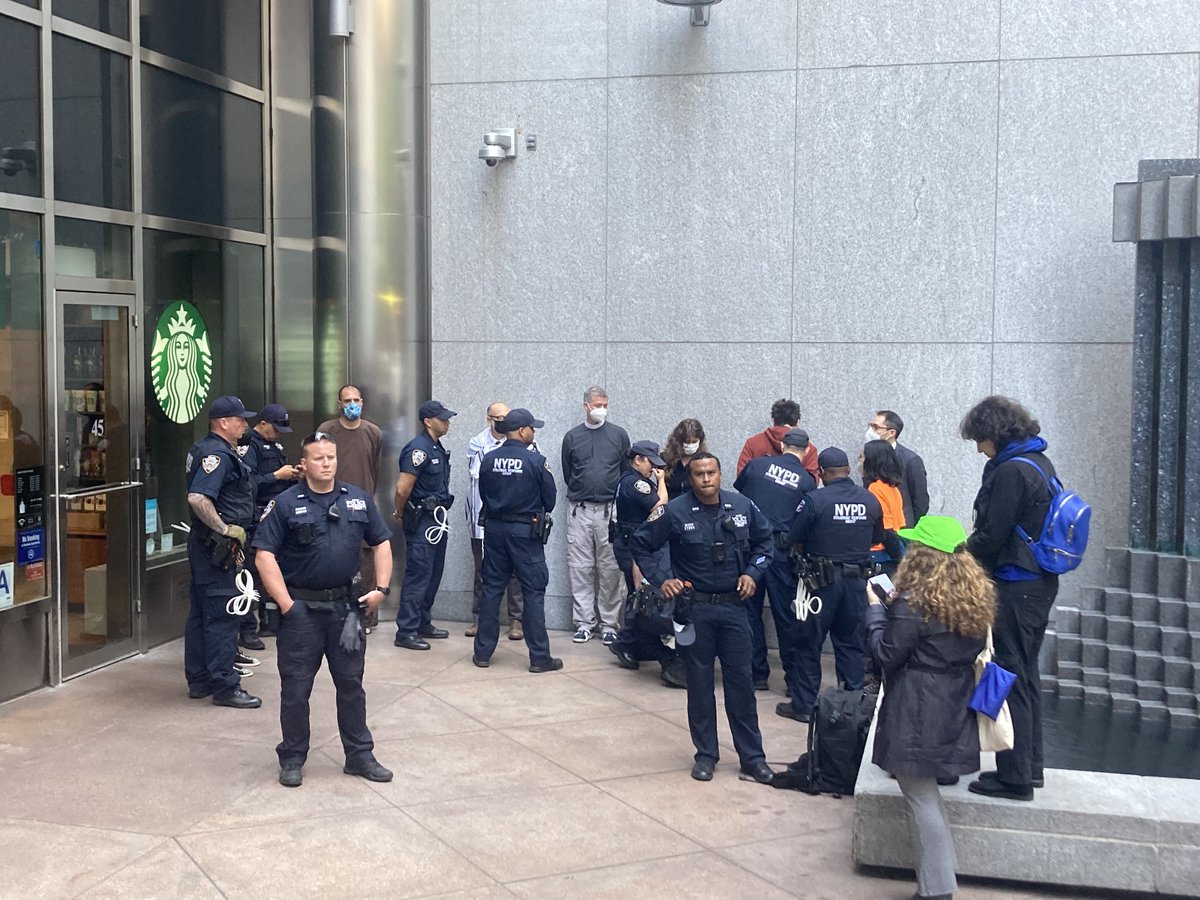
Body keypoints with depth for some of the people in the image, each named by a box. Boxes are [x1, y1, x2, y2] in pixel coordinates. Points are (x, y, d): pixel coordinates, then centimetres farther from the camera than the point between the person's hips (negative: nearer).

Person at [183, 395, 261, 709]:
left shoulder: (204, 449, 15)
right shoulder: (217, 454, -18)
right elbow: (198, 498, -30)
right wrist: (226, 529, -22)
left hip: (206, 544, 11)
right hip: (217, 545, -11)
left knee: (201, 612, 15)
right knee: (222, 615, -6)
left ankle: (198, 680, 23)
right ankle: (224, 686, -2)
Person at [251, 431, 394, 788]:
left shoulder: (358, 500, 6)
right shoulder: (286, 504, -5)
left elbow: (381, 543, 13)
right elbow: (265, 555, -9)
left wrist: (381, 588, 1)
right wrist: (286, 604, -15)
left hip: (345, 606, 3)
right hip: (301, 609, -3)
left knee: (351, 684, 12)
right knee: (295, 688, 5)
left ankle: (359, 755, 23)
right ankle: (292, 759, 18)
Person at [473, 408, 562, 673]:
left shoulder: (489, 460, -1)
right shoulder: (536, 461, -12)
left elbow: (483, 494, 8)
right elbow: (550, 497, -4)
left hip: (494, 528, 4)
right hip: (526, 531, -4)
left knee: (491, 589, 11)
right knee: (534, 592, 2)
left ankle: (483, 652, 15)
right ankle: (539, 657, 4)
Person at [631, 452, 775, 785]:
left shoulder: (742, 507, -1)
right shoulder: (675, 512, -9)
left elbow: (764, 539, 17)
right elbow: (642, 544, 2)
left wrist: (753, 573, 3)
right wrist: (661, 579, -7)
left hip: (733, 606, 2)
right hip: (694, 608, -2)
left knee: (740, 680, 5)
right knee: (699, 682, 8)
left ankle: (752, 758, 14)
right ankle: (706, 755, 20)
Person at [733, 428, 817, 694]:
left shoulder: (757, 465, 3)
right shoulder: (807, 481, 0)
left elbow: (737, 489, 19)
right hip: (782, 551, -1)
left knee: (750, 610, 11)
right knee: (786, 614, 6)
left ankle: (757, 674, 15)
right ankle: (794, 678, 9)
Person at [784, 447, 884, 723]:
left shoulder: (814, 501, -14)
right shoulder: (871, 501, -1)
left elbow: (796, 542, -8)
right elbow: (876, 539, 11)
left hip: (823, 579, -4)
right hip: (858, 578, 4)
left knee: (809, 643, 7)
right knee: (850, 643, 14)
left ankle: (803, 705, 12)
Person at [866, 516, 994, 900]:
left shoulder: (912, 604, -20)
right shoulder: (976, 598, 3)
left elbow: (886, 655, -13)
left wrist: (875, 608, 0)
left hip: (917, 713, -7)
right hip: (956, 711, 8)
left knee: (921, 796, -1)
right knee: (928, 790, 24)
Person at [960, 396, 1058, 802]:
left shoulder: (1011, 471, -18)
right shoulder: (1040, 463, 12)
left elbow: (991, 537, -19)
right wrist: (969, 546, 14)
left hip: (1014, 588, -10)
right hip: (1040, 583, 10)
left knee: (1011, 678, -4)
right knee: (1026, 673, 17)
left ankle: (1014, 776, 1)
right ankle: (1030, 765, 27)